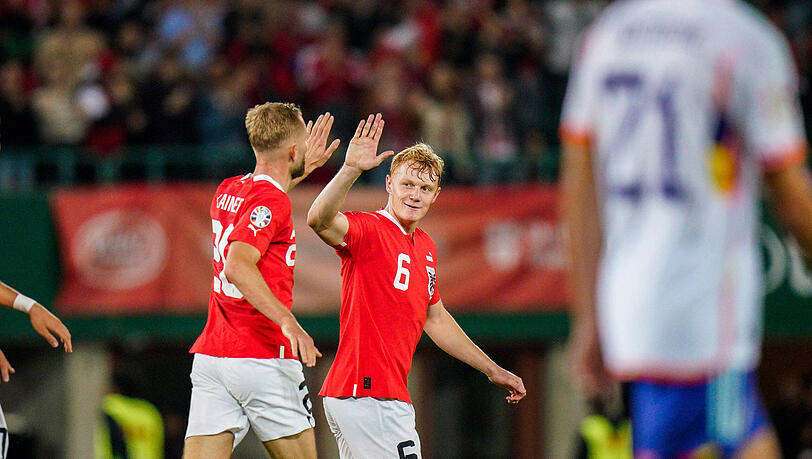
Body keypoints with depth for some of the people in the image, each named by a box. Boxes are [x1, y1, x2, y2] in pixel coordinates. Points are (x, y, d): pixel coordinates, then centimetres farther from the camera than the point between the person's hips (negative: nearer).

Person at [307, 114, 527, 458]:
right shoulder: (368, 230, -9)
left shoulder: (426, 247, 18)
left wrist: (493, 370, 34)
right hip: (368, 394, -9)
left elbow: (435, 319, 30)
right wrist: (351, 169, -47)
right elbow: (320, 219, -31)